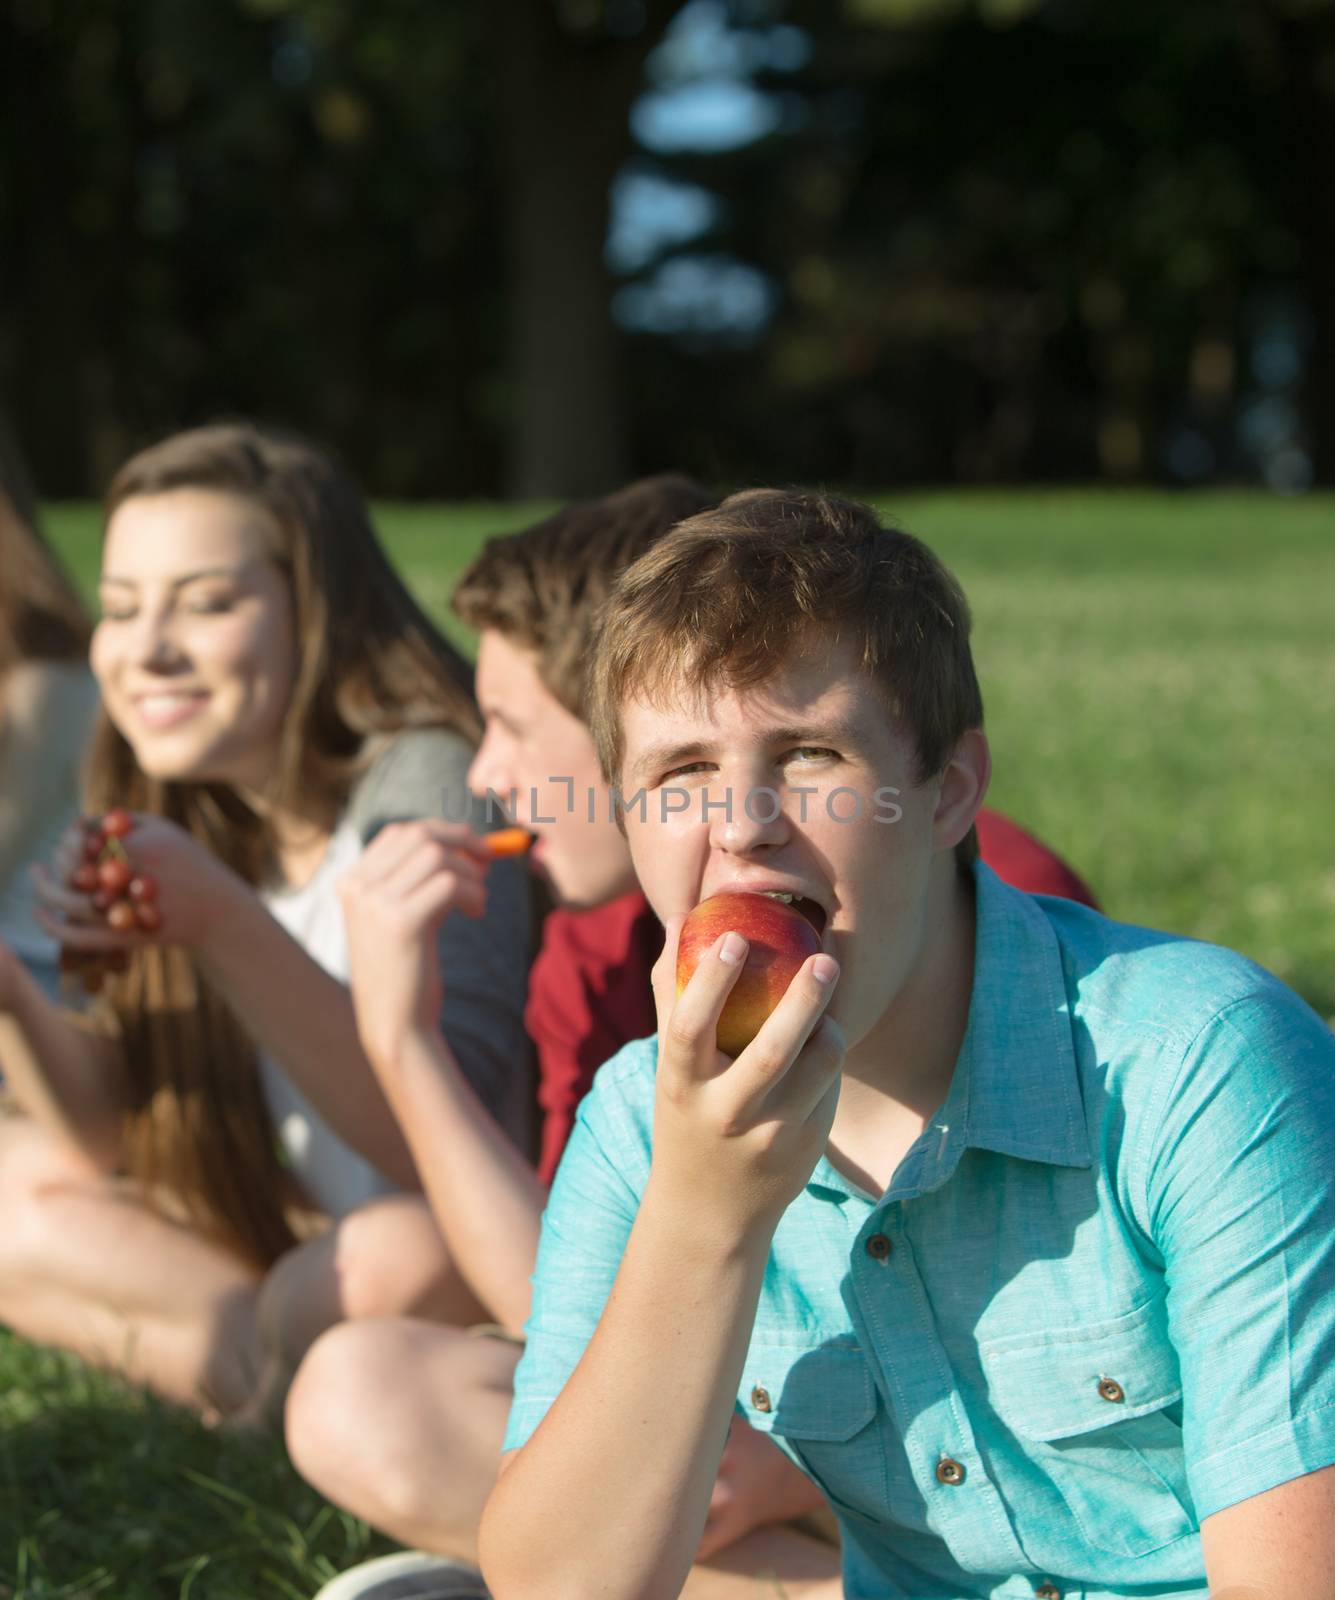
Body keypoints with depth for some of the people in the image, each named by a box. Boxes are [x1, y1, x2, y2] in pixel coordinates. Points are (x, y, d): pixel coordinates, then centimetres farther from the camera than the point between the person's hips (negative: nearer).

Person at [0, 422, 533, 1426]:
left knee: (397, 1263, -37)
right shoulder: (197, 808, 1)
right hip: (297, 1236, 8)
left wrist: (223, 924, -40)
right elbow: (114, 1138, 2)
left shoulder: (423, 785, -22)